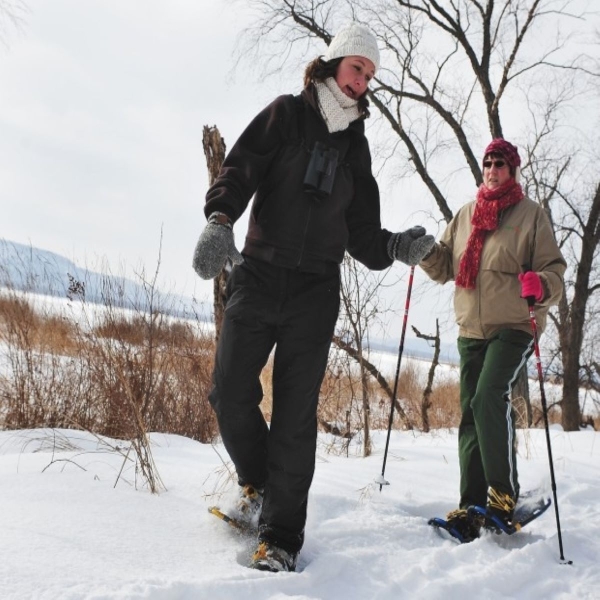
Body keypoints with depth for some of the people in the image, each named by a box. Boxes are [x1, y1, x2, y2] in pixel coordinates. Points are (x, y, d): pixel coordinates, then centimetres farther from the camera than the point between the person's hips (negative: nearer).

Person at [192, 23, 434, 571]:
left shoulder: (356, 145, 17)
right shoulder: (285, 114, 7)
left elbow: (360, 231, 17)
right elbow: (239, 171, -7)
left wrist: (395, 247, -2)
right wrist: (220, 220, -26)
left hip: (315, 292, 2)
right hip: (258, 277, -1)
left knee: (296, 414, -3)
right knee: (231, 394, -6)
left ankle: (281, 537, 3)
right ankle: (257, 481, 23)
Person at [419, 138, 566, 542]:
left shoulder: (531, 214, 3)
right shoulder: (465, 215, 17)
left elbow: (554, 267, -1)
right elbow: (445, 266, 18)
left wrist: (542, 286, -24)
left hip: (514, 326, -5)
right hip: (472, 329, 5)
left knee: (490, 397, -24)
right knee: (471, 413, 3)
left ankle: (504, 493, -14)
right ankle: (472, 505, 6)